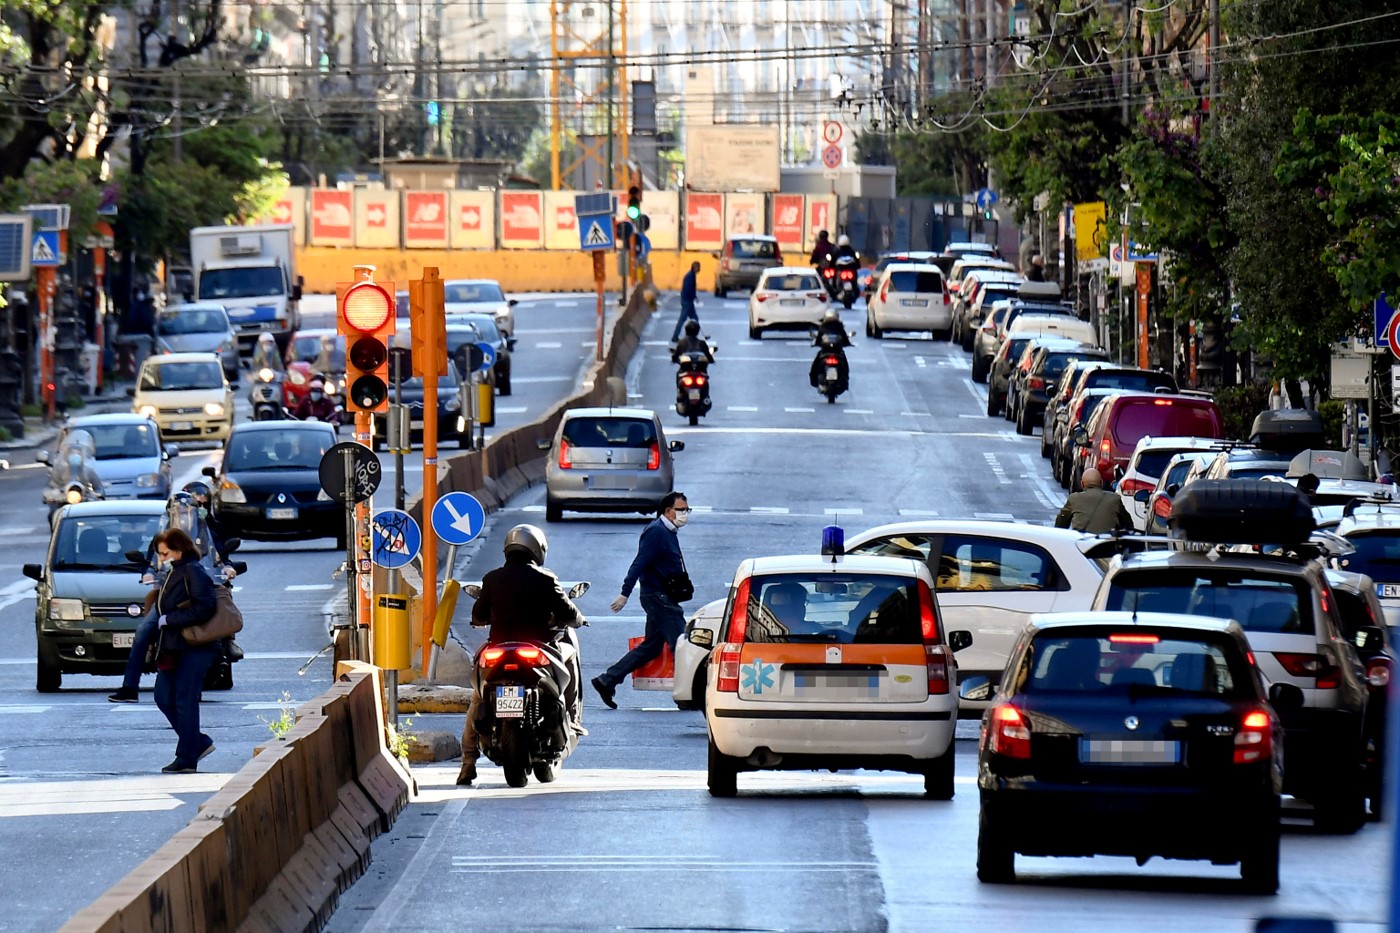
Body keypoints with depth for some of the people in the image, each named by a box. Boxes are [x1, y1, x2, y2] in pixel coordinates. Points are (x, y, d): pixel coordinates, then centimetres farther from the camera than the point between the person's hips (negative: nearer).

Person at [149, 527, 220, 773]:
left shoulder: (193, 573, -12)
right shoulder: (174, 574, 17)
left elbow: (203, 609, -22)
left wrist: (168, 619, -18)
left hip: (194, 649, -10)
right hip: (174, 649, 10)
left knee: (185, 701, -5)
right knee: (163, 697, 9)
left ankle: (186, 758, 1)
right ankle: (199, 743, 20)